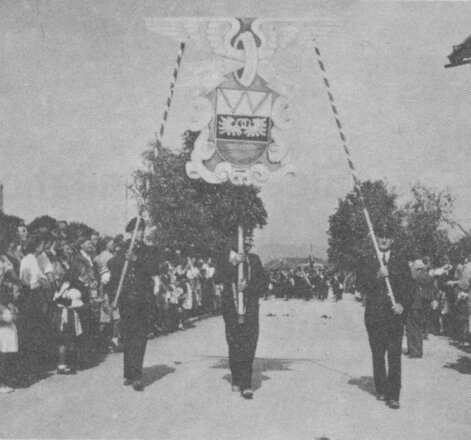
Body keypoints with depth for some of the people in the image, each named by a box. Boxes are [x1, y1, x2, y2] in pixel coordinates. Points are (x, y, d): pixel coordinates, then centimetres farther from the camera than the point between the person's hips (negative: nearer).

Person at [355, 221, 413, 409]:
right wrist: (377, 276, -20)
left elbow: (408, 287, 2)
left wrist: (402, 304, -16)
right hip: (374, 314, 1)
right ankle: (381, 390, 22)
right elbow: (362, 285, -4)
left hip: (395, 315, -1)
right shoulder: (367, 262, 9)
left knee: (394, 356, -7)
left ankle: (393, 395, -5)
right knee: (377, 355, 9)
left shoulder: (401, 262, 9)